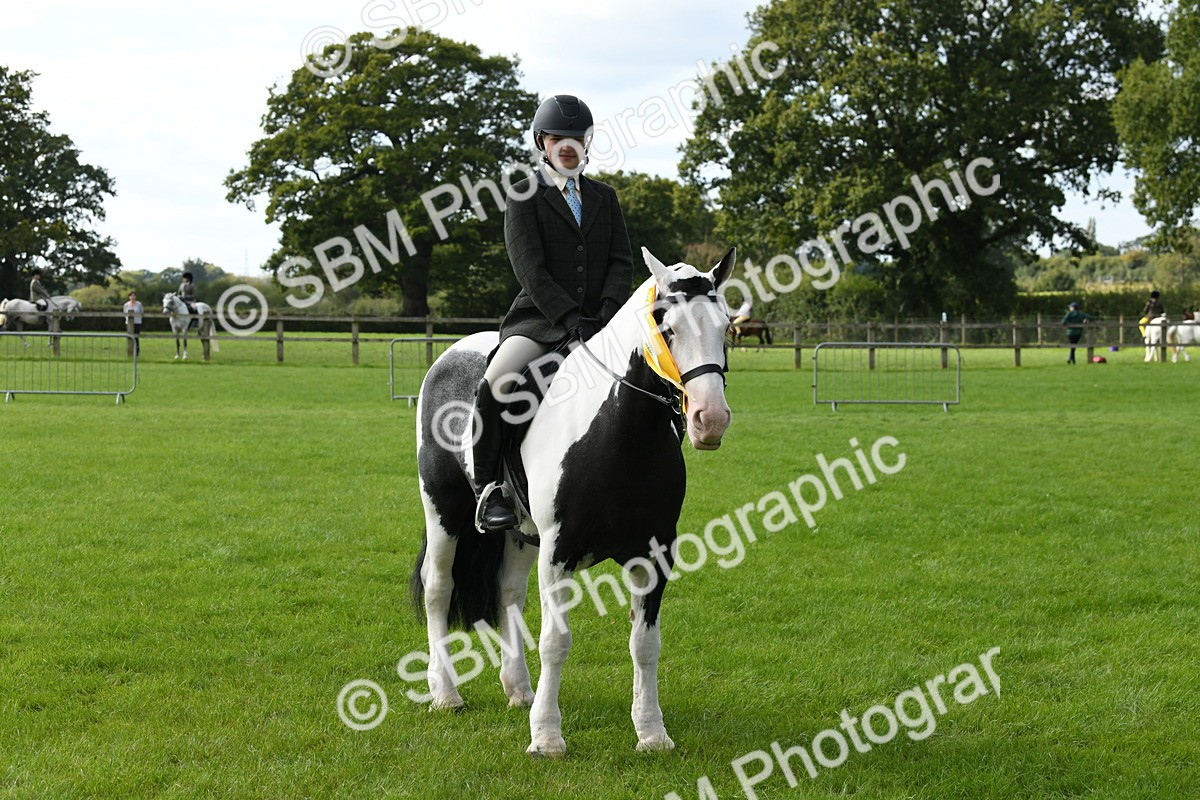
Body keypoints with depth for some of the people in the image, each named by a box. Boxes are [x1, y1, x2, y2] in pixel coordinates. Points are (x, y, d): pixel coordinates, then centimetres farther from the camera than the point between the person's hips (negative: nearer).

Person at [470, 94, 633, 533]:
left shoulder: (604, 196, 17)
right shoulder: (525, 195, 3)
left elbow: (622, 262, 9)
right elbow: (530, 269, -9)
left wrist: (607, 312, -11)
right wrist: (569, 317, -20)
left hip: (598, 320, 4)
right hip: (541, 317, -4)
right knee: (495, 384, -30)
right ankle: (488, 489, -15)